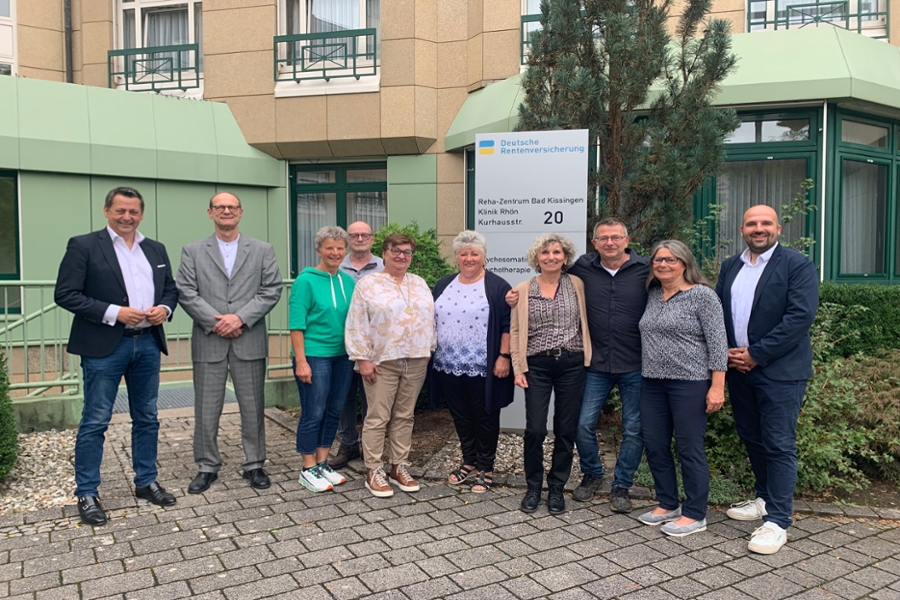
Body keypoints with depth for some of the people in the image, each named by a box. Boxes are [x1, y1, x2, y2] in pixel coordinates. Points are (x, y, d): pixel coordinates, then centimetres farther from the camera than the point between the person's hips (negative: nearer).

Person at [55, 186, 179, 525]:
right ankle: (87, 494, 14)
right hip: (104, 346, -5)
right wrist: (114, 313, -18)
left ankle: (146, 482, 26)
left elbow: (171, 289, 16)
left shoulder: (156, 250, 11)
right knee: (95, 422, 2)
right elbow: (65, 294, -9)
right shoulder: (84, 246, -4)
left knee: (147, 419, 13)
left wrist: (165, 308, -6)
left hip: (148, 344, 5)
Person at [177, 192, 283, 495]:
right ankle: (207, 467, 21)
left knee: (253, 407, 7)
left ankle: (254, 465, 20)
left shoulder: (262, 250, 7)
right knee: (206, 409, 7)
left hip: (249, 341, 0)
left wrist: (240, 317, -11)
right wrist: (216, 321, -12)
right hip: (208, 341, 0)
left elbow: (271, 290, 0)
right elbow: (186, 293, -1)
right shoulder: (192, 251, 8)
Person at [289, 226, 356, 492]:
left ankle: (322, 464, 26)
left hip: (343, 356, 6)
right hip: (315, 356, -6)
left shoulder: (348, 281, 8)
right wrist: (301, 360, -16)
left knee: (334, 412, 12)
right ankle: (308, 470, 15)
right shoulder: (306, 281, -8)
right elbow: (296, 324, -11)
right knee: (313, 414, 1)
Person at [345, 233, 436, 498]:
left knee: (404, 416, 12)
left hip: (415, 361, 5)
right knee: (378, 417, 1)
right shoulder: (367, 284, -4)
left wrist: (428, 350, 9)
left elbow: (430, 318, 15)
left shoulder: (420, 284, 11)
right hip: (382, 362, -4)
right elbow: (357, 326, -7)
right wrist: (362, 358, -11)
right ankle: (373, 471, 11)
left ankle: (399, 466, 22)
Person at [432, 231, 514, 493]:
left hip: (483, 368, -5)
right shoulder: (444, 285, 10)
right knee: (461, 416, 15)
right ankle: (469, 461, 32)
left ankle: (485, 469, 20)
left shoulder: (497, 286, -6)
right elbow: (432, 320, 16)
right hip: (449, 366, 5)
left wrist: (504, 357, -14)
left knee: (485, 417, 7)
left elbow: (508, 325, -9)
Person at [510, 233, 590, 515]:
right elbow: (515, 331, 4)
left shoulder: (577, 285, 4)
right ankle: (533, 487, 17)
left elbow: (586, 322, 6)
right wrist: (518, 368, -2)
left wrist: (589, 359, -2)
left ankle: (556, 488, 24)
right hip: (537, 365, 0)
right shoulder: (523, 290, 4)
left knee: (566, 430, 7)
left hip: (572, 364, 1)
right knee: (535, 430, -3)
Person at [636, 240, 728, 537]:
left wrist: (717, 386, -15)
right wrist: (646, 374, 11)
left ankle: (694, 515, 17)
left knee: (689, 449, 3)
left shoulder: (702, 295, -8)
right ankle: (667, 505, 28)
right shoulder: (651, 295, 10)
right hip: (652, 383, 7)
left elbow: (717, 343, -11)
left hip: (689, 383, -7)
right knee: (654, 445, 12)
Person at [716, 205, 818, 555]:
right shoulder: (729, 267, 12)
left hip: (780, 370, -6)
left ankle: (777, 520, 6)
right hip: (738, 368, 6)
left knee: (779, 445, -2)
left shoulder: (798, 265, -6)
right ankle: (766, 499, 34)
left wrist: (756, 354, -17)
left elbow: (801, 316, -16)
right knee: (752, 439, 16)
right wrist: (727, 351, -4)